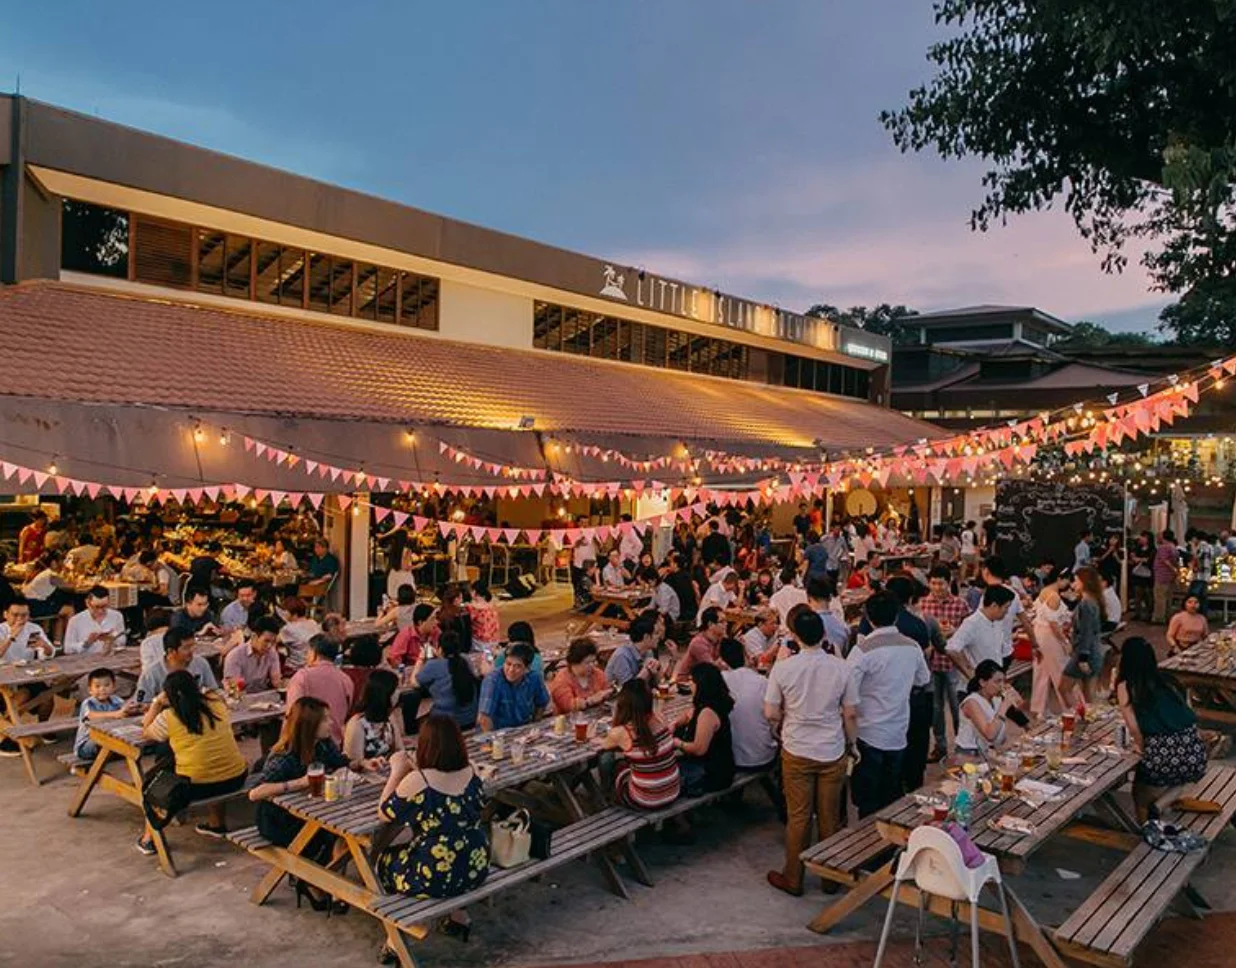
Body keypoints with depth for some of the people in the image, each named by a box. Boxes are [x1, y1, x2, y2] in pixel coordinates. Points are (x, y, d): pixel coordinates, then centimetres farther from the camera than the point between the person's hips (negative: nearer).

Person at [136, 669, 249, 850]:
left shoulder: (168, 717, -6)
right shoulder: (217, 702, 2)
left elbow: (145, 734, 15)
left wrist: (156, 704, 23)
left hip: (195, 787, -3)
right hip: (235, 779, 3)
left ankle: (149, 838, 28)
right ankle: (216, 824, 41)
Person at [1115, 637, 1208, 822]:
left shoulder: (1125, 686, -1)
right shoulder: (1168, 680, 13)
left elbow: (1135, 730, -8)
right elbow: (1188, 715, 11)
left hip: (1163, 758, -5)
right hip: (1195, 754, 5)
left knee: (1141, 800, 26)